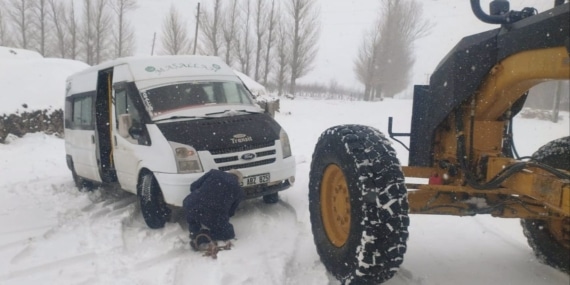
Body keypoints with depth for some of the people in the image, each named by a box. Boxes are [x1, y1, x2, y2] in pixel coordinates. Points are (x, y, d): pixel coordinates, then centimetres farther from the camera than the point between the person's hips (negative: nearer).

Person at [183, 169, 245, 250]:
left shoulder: (214, 172, 12)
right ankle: (203, 236, -1)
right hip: (213, 219, -2)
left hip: (193, 208, 2)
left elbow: (193, 186, 12)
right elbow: (231, 211, 18)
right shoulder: (239, 191, 12)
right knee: (229, 233, 24)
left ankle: (194, 231, 14)